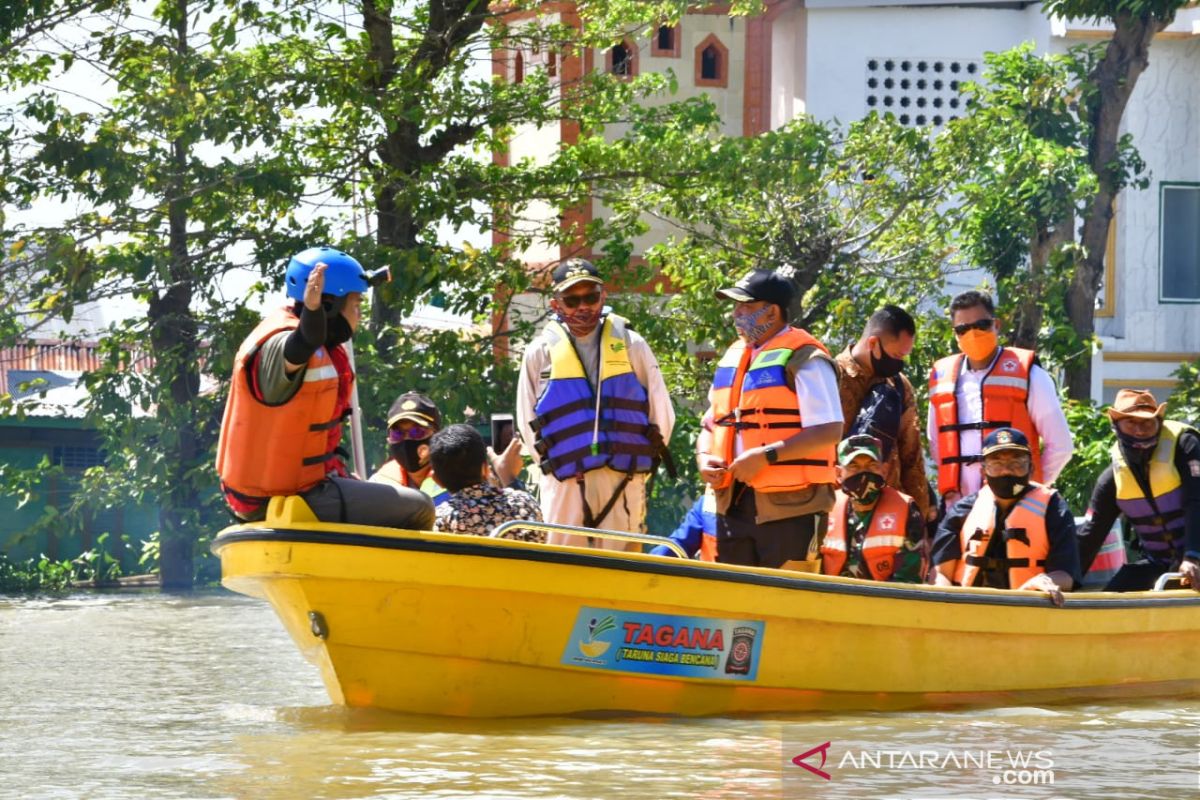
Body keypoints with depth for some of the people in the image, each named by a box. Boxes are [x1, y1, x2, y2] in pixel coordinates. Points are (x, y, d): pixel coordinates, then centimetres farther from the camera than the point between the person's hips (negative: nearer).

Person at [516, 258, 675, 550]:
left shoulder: (631, 346, 6)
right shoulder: (540, 352, 6)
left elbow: (662, 415, 9)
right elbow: (528, 425, 12)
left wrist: (639, 462, 8)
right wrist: (557, 466, 9)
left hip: (623, 483, 0)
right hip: (565, 486, 0)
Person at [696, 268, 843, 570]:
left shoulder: (803, 358, -7)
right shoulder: (733, 357, 18)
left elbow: (829, 431, -15)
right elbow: (712, 425, 25)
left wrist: (766, 456, -20)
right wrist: (704, 457, 3)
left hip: (789, 507, -8)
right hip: (734, 504, 8)